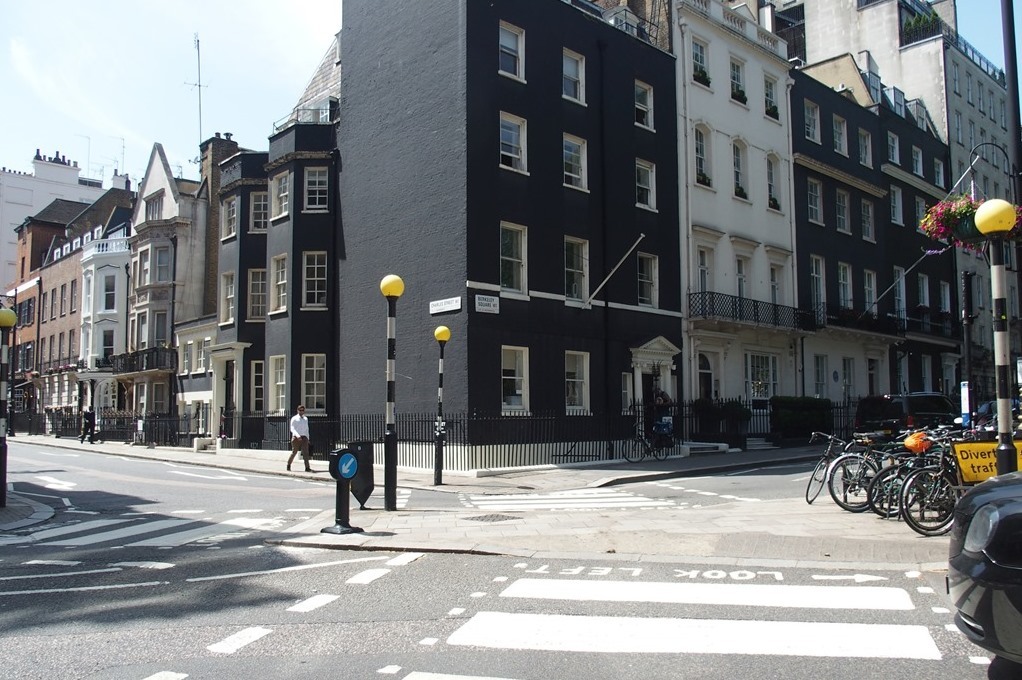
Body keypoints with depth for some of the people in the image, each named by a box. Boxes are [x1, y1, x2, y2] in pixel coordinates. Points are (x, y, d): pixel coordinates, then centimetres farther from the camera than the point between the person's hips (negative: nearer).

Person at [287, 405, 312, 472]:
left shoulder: (306, 419, 14)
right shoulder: (294, 419, -1)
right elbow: (292, 429, -11)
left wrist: (307, 438, 19)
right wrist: (297, 435, -26)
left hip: (304, 437, 3)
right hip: (296, 438, -3)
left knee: (305, 452, -9)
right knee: (294, 452, 4)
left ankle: (307, 468, -14)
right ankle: (288, 465, 26)